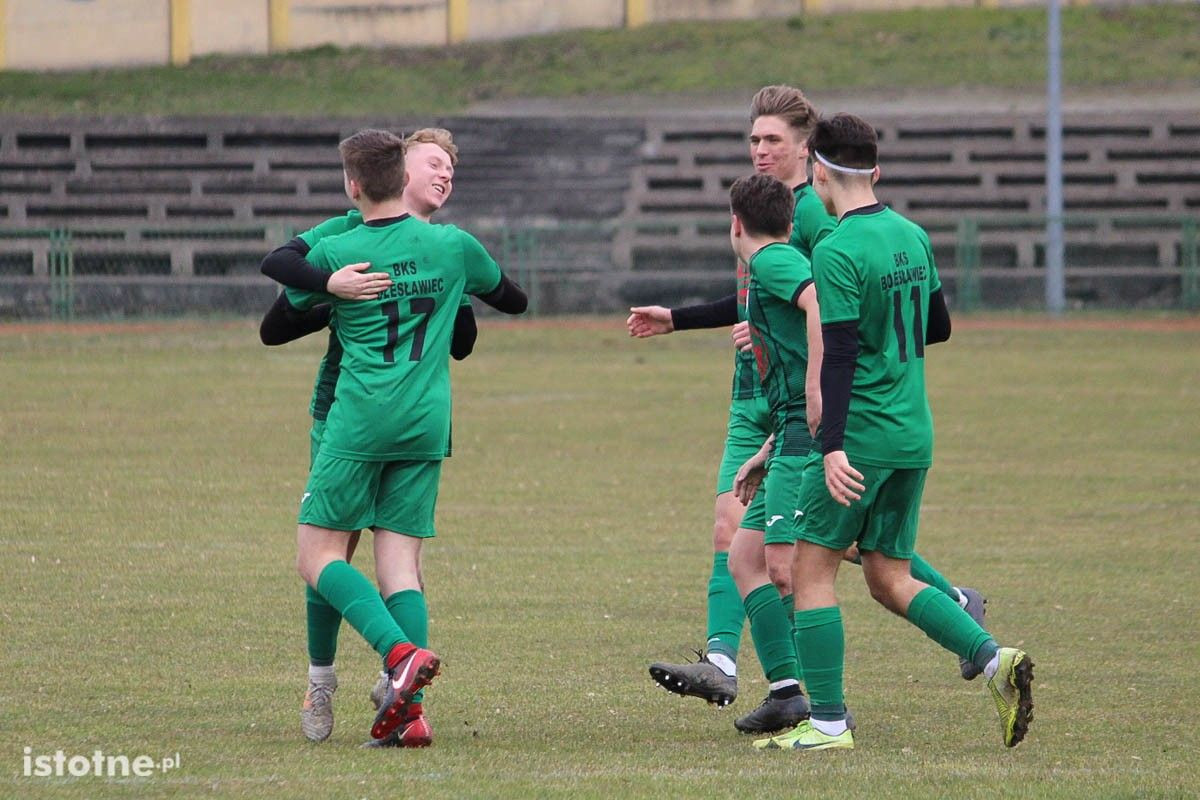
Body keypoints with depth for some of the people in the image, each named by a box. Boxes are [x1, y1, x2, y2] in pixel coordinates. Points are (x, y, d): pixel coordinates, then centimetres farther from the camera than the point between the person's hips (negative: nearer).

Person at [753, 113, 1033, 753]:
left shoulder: (837, 252, -14)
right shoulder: (913, 237, 10)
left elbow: (839, 355, -21)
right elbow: (938, 328, 20)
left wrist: (832, 447, -24)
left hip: (862, 433, -8)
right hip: (915, 435, 8)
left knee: (812, 569, 1)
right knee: (889, 579, 13)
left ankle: (828, 721, -1)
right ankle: (994, 659, -4)